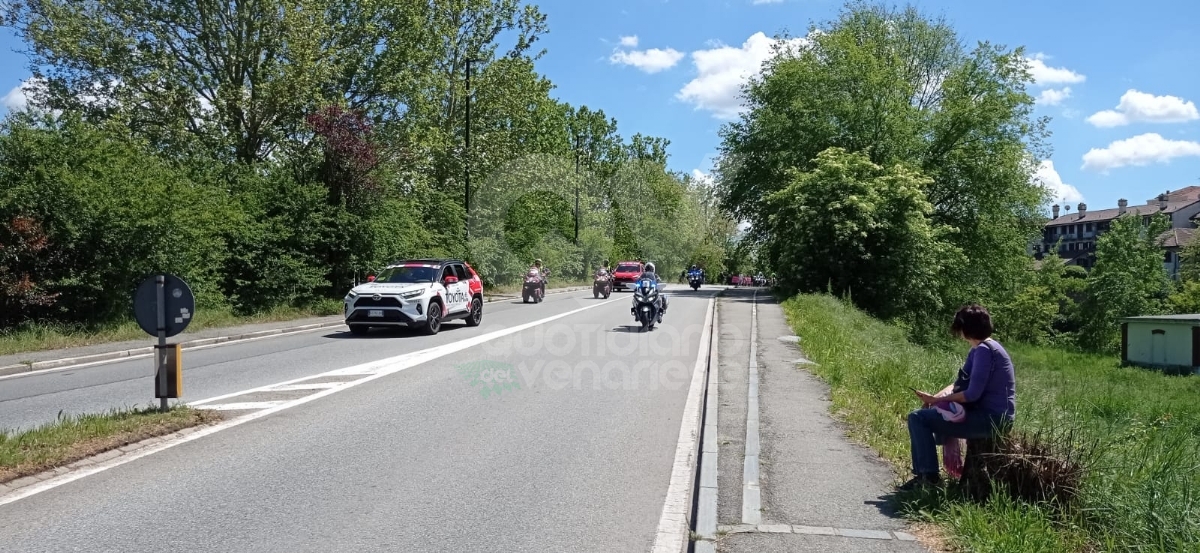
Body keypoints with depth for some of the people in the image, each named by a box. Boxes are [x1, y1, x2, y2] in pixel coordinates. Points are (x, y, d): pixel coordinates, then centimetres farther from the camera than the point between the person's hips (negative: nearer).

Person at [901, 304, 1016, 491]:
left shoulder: (984, 350, -18)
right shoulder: (980, 349, 14)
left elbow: (972, 394, -22)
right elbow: (960, 384, 14)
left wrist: (937, 400, -12)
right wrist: (935, 398, -2)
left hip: (991, 417, -11)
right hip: (988, 414, 11)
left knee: (917, 418, -13)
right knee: (926, 413, 21)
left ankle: (929, 475, -5)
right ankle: (921, 472, 22)